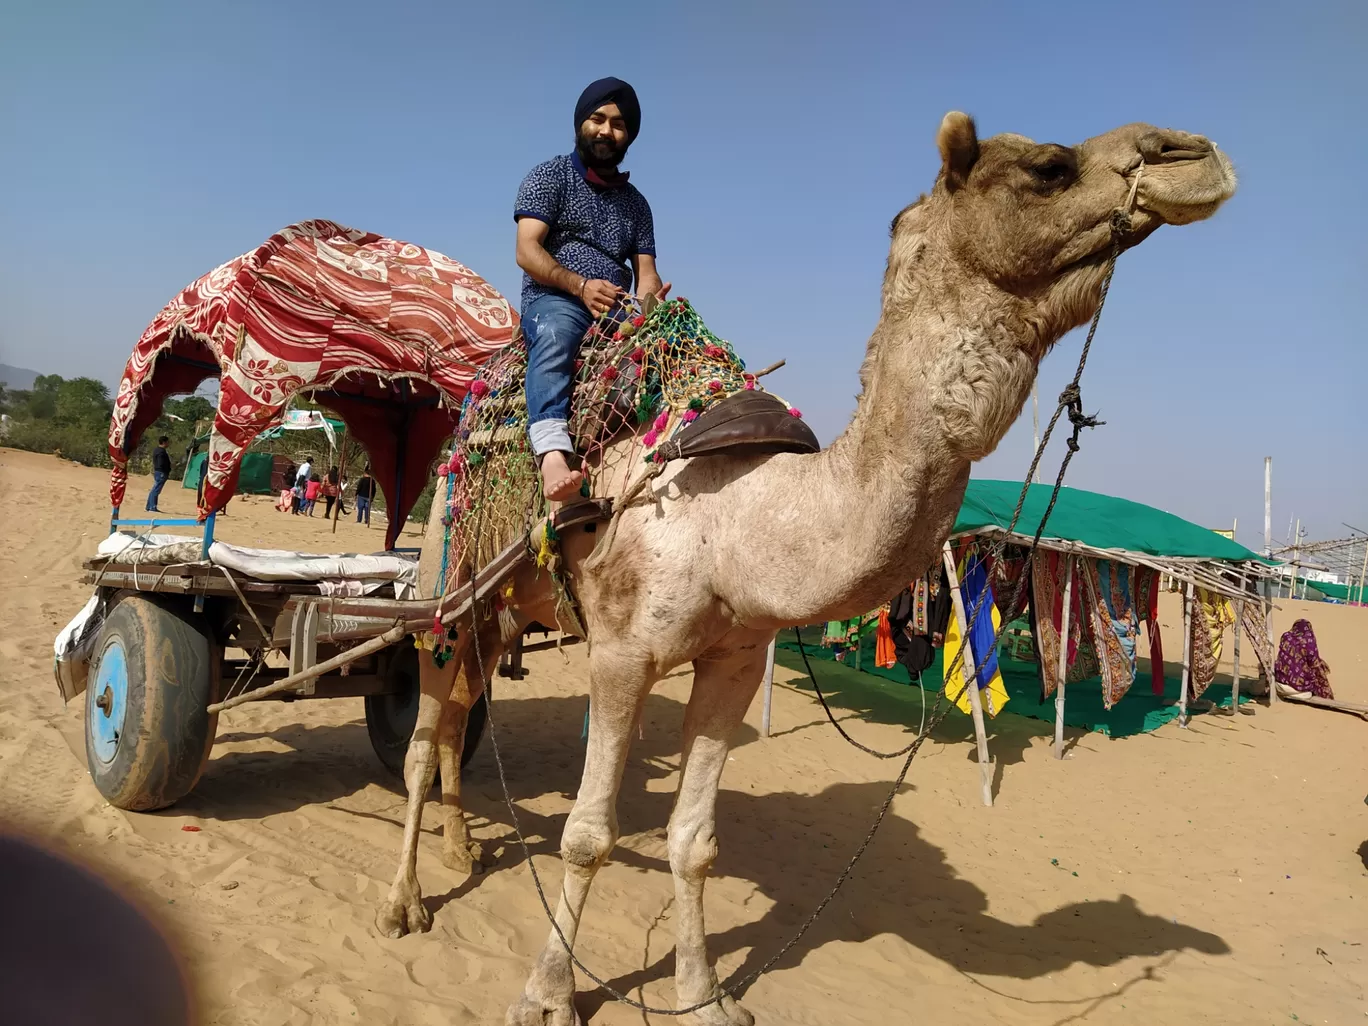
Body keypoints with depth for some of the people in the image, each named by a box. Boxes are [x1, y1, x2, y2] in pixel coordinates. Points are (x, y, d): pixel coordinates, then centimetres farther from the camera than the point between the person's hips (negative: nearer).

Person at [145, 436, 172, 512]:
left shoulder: (157, 450, 16)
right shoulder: (161, 451, -17)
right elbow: (161, 464, -21)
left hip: (157, 472, 11)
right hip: (161, 473, -11)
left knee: (154, 490, 15)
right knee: (156, 490, -9)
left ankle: (149, 507, 21)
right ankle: (152, 507, -8)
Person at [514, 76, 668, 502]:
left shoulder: (635, 202, 24)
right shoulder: (550, 176, 11)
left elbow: (646, 274, 14)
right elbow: (527, 251, -4)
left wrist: (650, 300, -12)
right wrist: (581, 285, -21)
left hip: (617, 311, 5)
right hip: (553, 300, -4)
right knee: (555, 332, -41)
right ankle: (553, 456, -58)